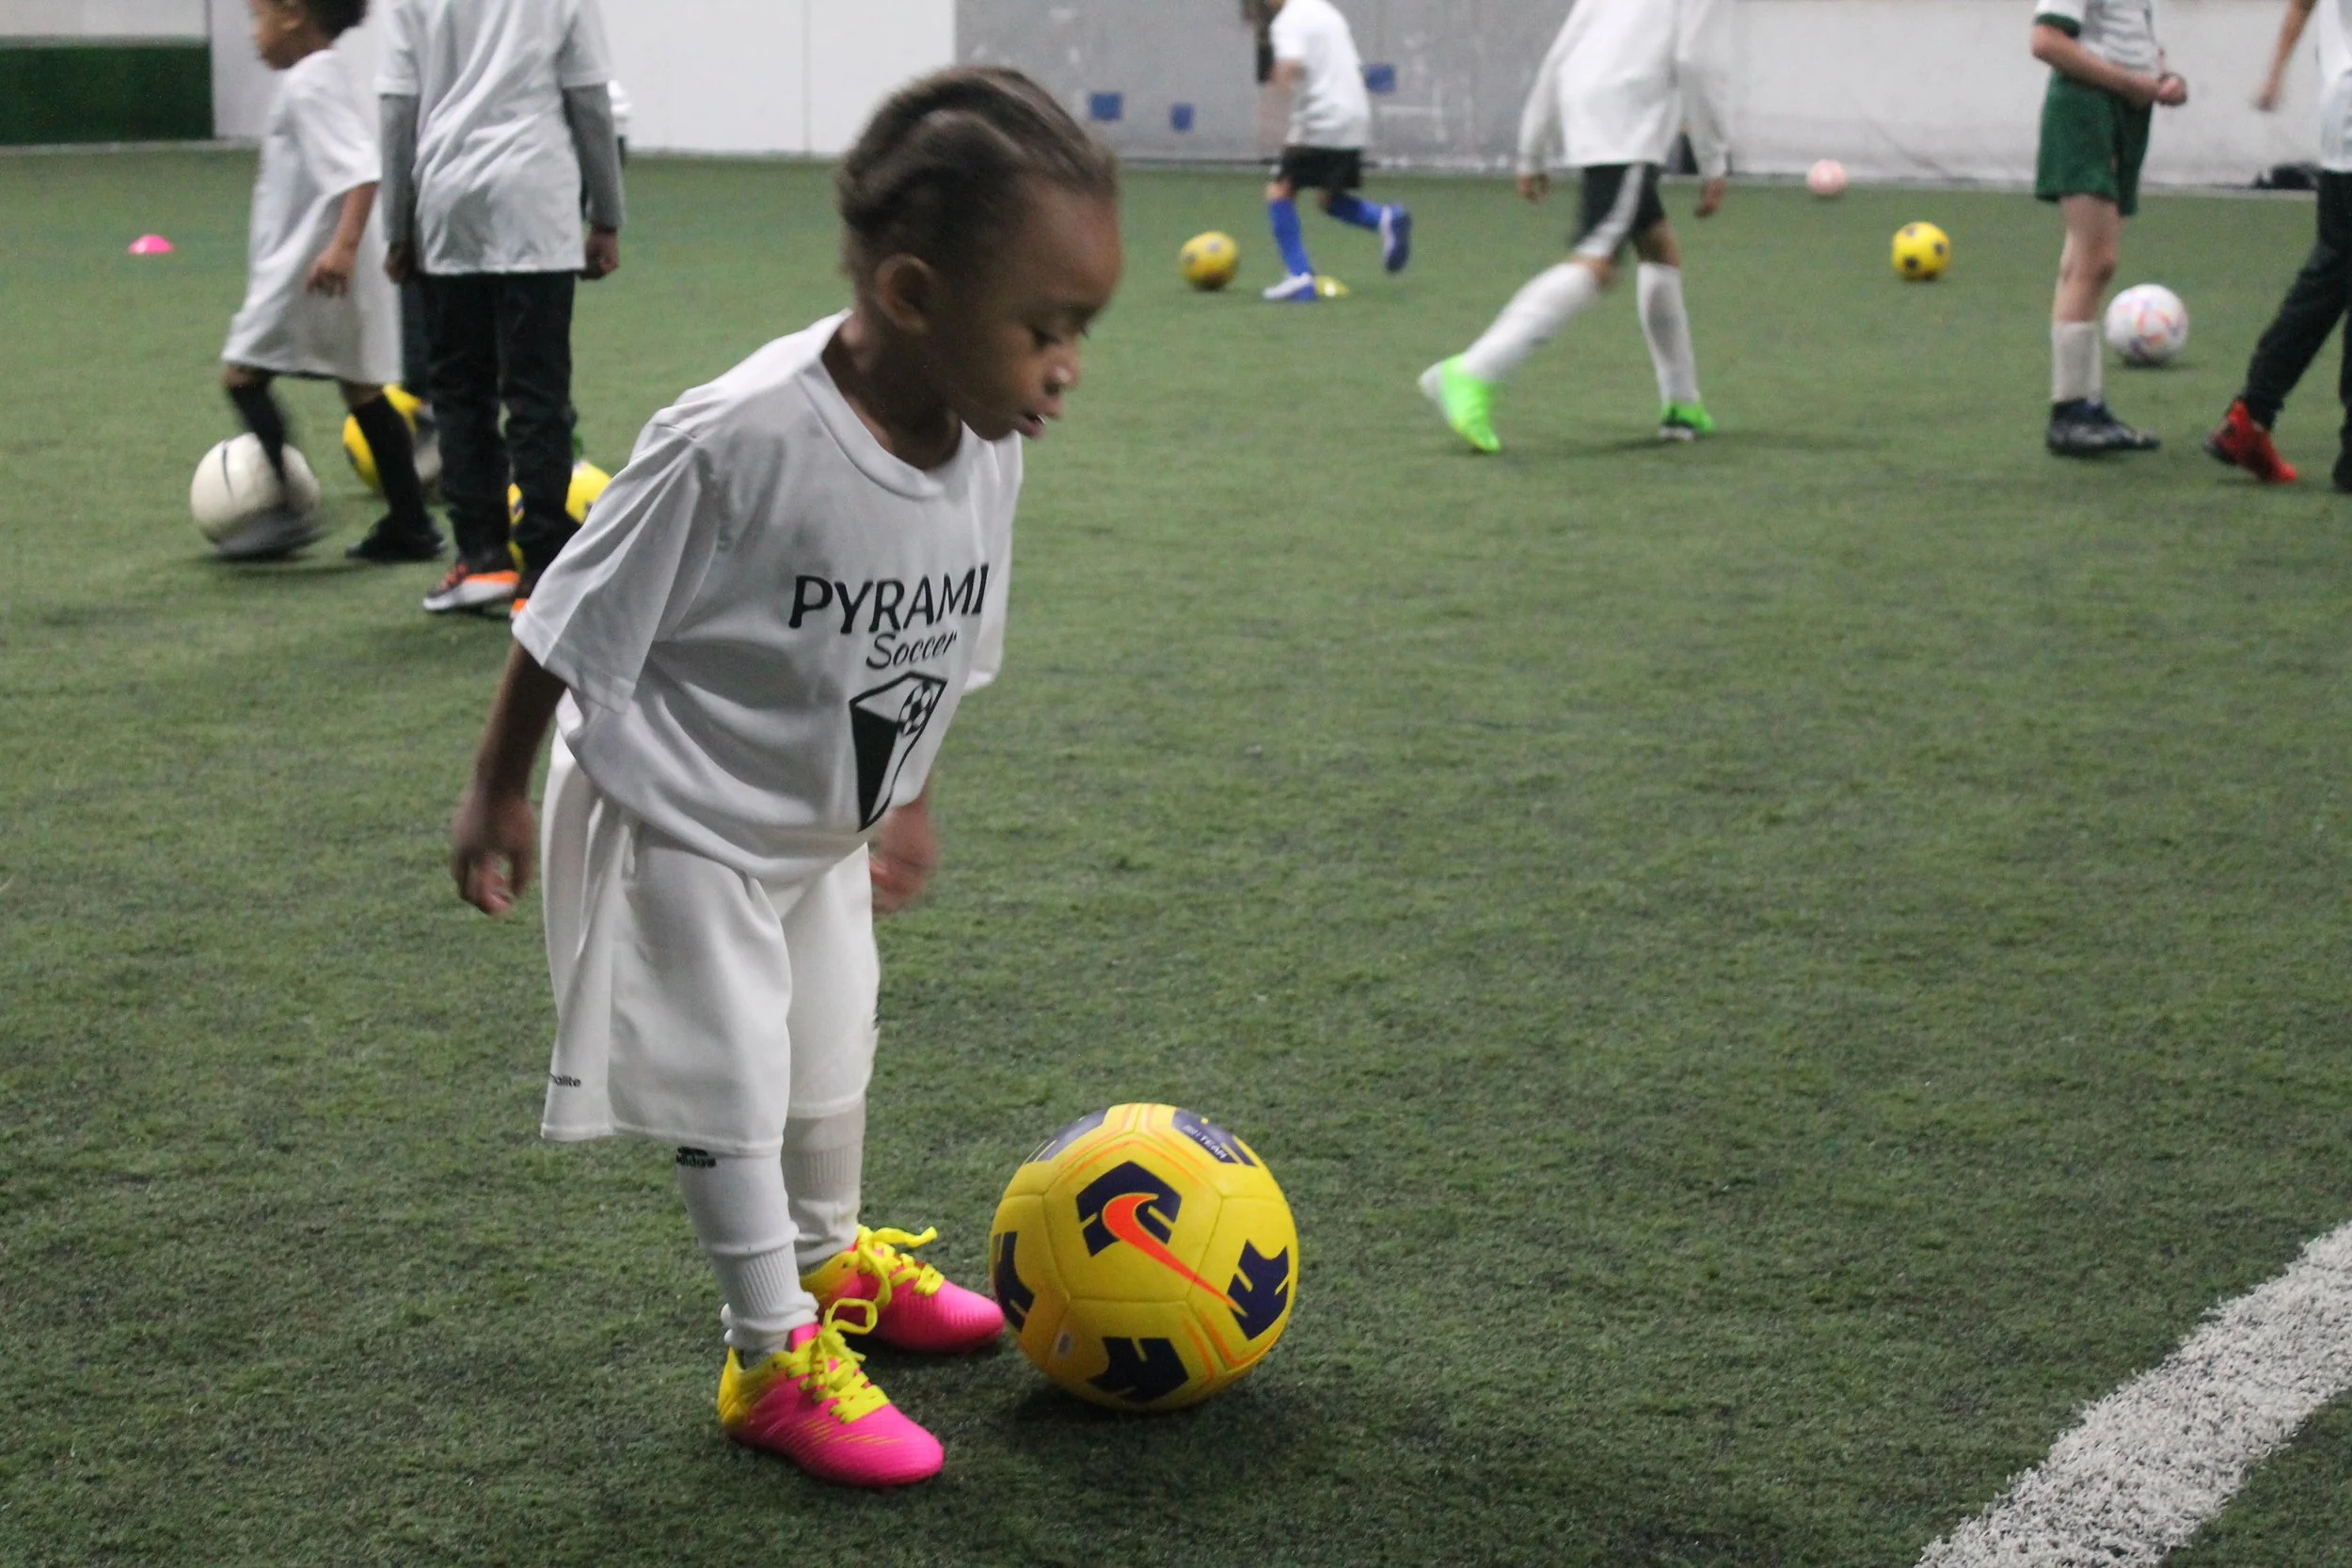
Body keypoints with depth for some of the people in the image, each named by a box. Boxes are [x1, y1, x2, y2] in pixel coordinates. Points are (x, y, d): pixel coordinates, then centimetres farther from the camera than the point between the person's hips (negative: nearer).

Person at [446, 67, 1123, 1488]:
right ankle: (775, 1361, 17)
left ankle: (835, 1262, 46)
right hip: (686, 824, -7)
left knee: (834, 1058, 23)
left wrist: (906, 797, 16)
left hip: (827, 826, 7)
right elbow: (576, 624, -21)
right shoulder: (740, 443, -35)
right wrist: (499, 794, -12)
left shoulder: (987, 445, -14)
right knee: (733, 1088, 1)